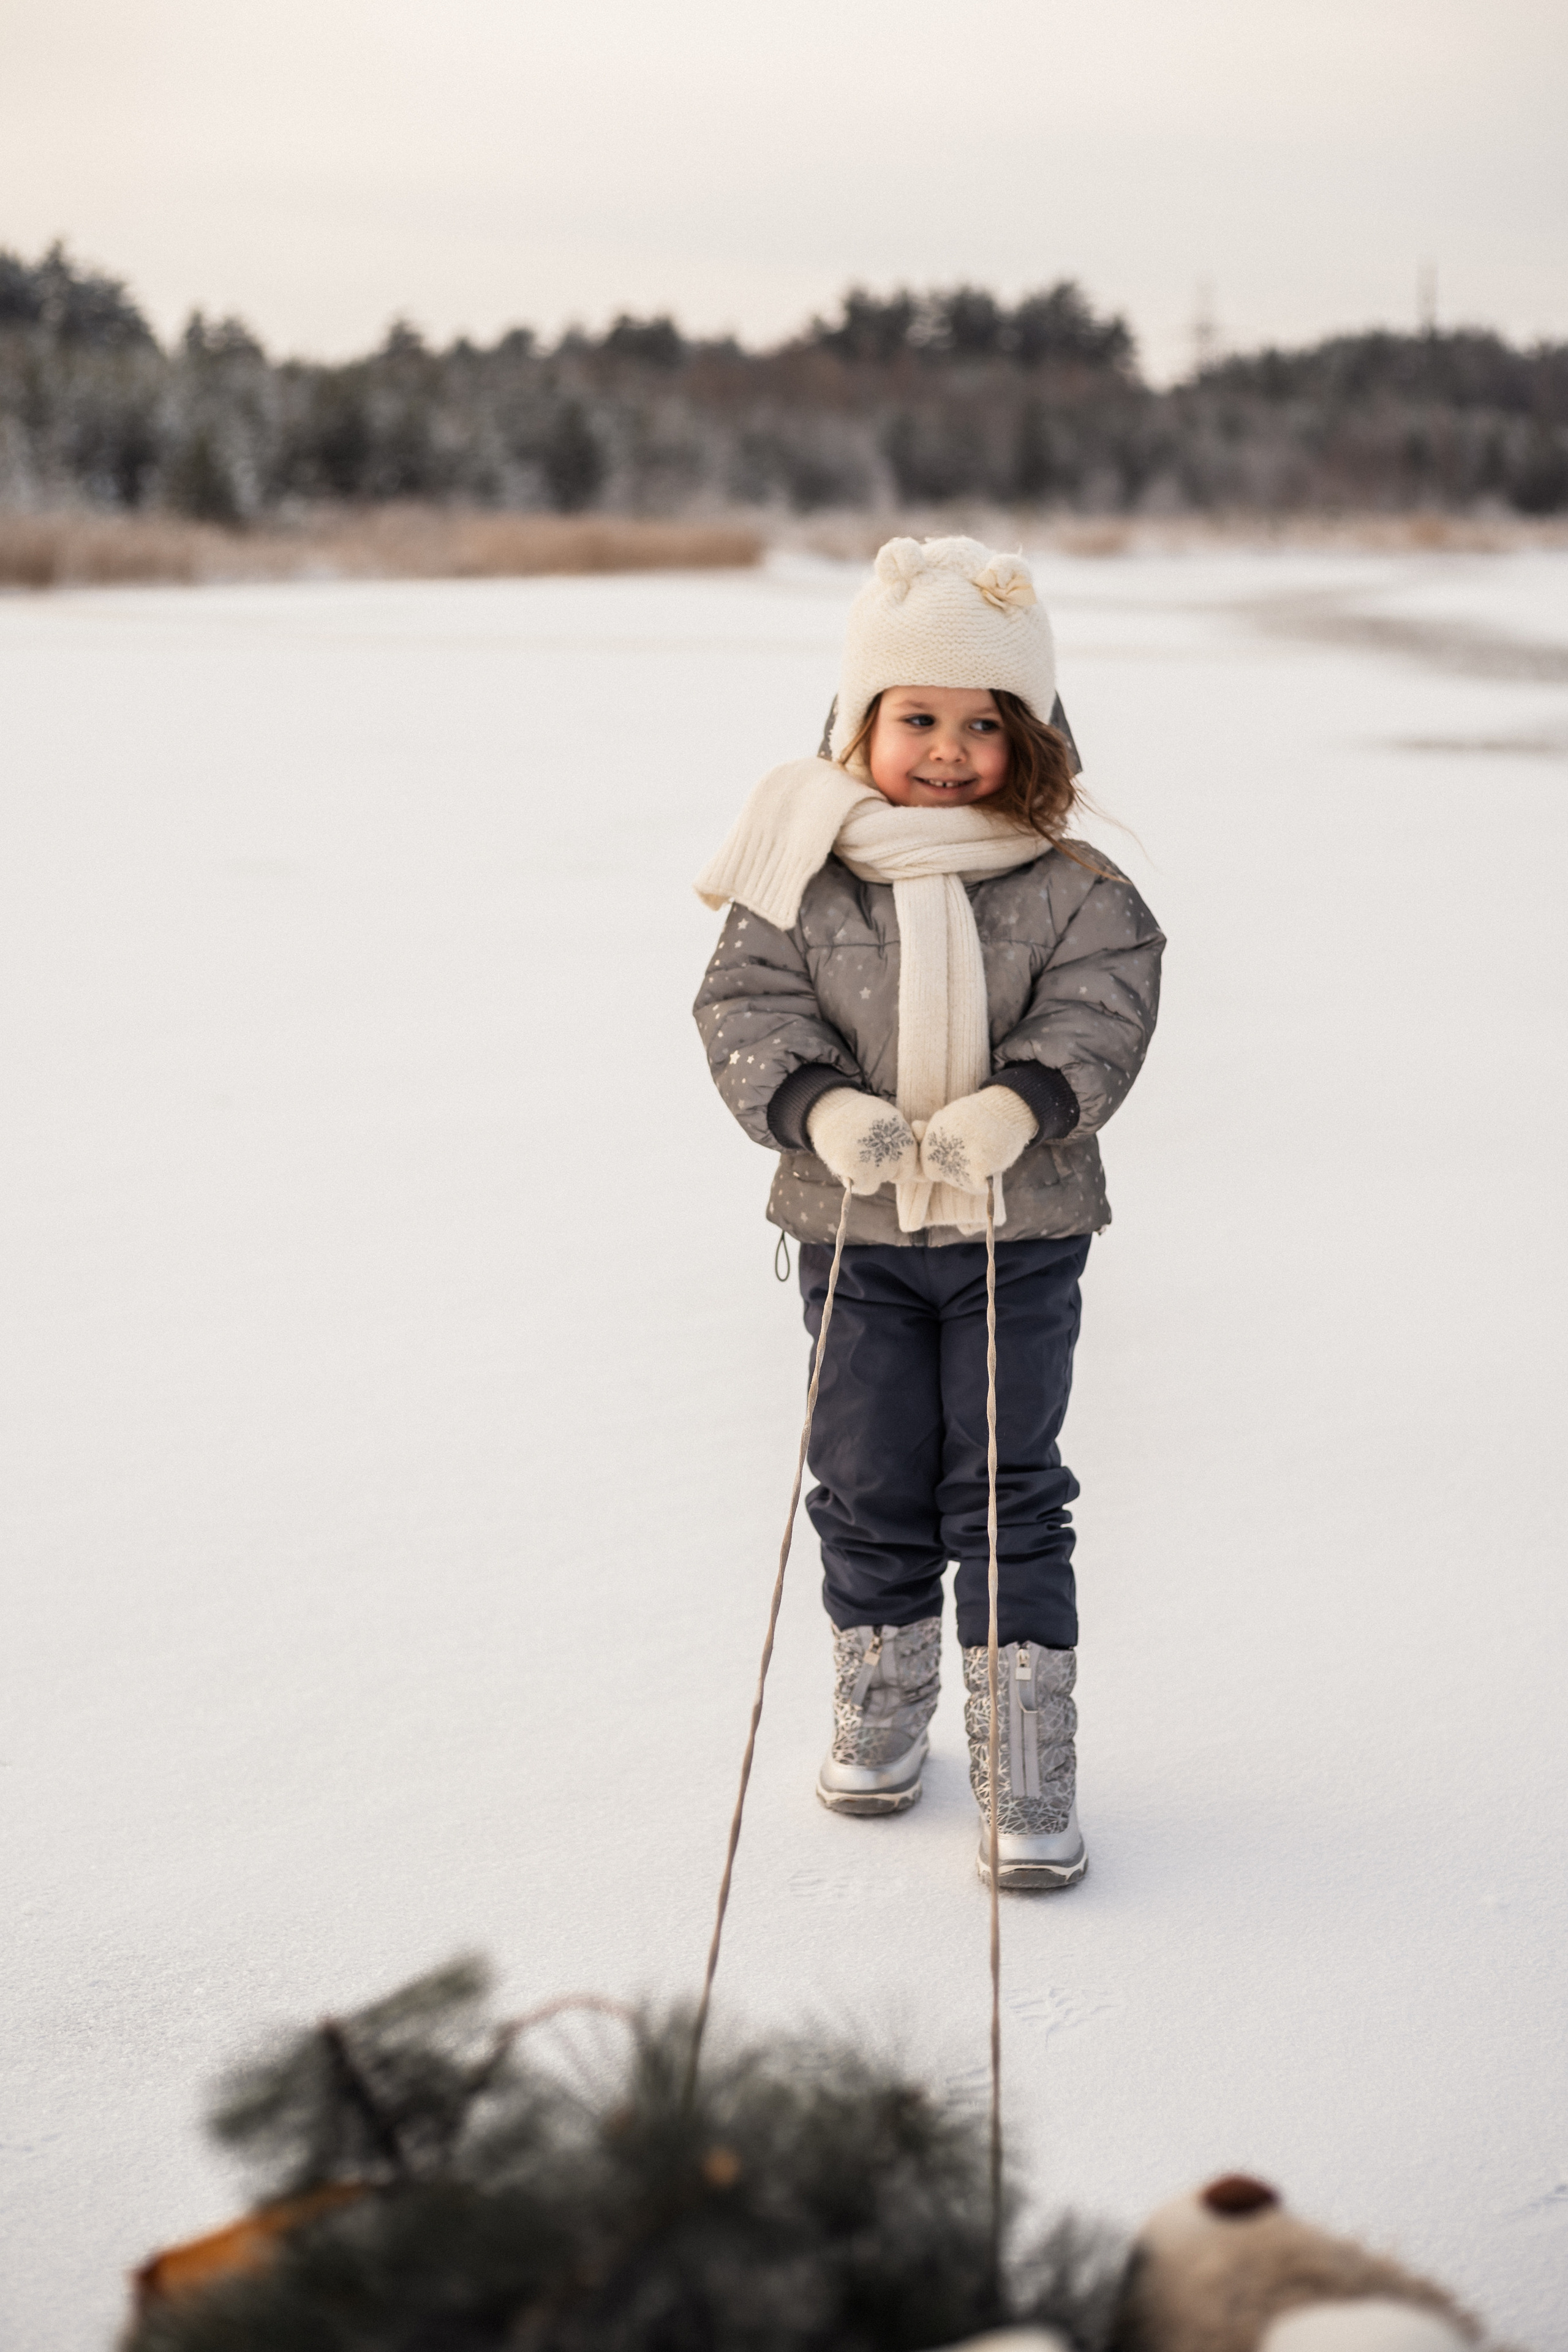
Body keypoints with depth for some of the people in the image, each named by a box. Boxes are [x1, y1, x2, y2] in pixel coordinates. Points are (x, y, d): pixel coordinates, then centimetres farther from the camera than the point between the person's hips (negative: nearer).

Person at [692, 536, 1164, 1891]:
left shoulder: (1072, 891, -4)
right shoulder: (802, 882, -3)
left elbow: (1099, 1016, -13)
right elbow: (748, 1010, -7)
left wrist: (1010, 1110, -30)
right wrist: (823, 1110, -26)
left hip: (1023, 1234, -1)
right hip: (855, 1231, 1)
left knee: (1009, 1493, 1)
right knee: (871, 1487, 12)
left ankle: (1030, 1768, 10)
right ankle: (884, 1706, 34)